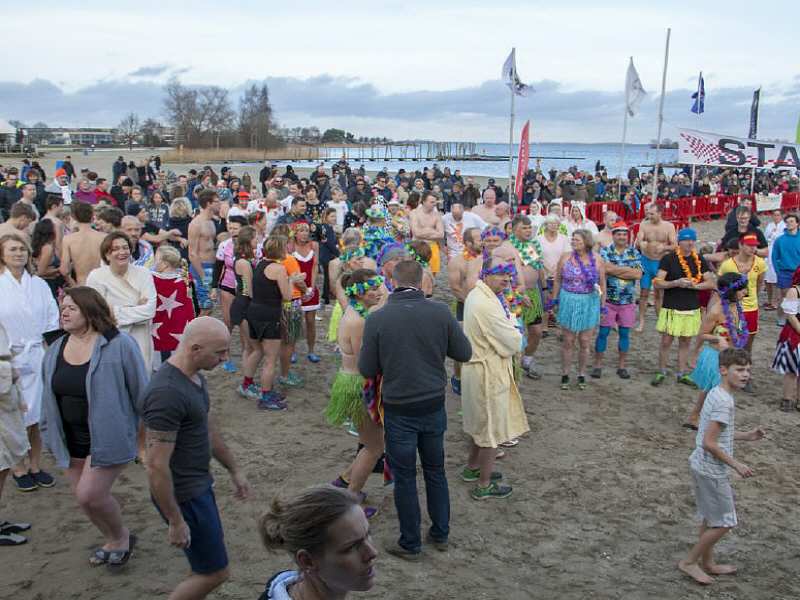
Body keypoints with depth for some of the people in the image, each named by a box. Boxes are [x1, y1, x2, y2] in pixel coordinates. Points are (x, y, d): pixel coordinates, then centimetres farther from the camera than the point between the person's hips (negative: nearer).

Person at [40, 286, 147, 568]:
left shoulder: (119, 345, -17)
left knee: (90, 495, -10)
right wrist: (51, 436, 15)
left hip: (108, 437, -6)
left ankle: (122, 536, 18)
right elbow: (49, 397, 13)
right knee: (84, 497, 13)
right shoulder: (56, 350, 3)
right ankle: (113, 541, 37)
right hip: (72, 440, 7)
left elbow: (140, 392, -11)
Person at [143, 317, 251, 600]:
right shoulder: (167, 393, -29)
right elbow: (157, 466, -27)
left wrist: (233, 470, 21)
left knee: (208, 564, 21)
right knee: (215, 572, 2)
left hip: (200, 484, 9)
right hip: (183, 496, -9)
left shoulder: (194, 376, 2)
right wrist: (176, 521, -21)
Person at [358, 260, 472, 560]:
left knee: (404, 478, 12)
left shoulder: (377, 319, -15)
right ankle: (440, 534, 34)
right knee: (435, 470, 21)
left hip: (399, 411, -2)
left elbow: (367, 370, -8)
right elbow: (464, 353, -2)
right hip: (434, 406, 3)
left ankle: (410, 544, 24)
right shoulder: (441, 313, -10)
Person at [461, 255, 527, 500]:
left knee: (480, 422, 26)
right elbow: (514, 343, -21)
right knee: (493, 428, 5)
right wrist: (512, 322, -4)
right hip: (489, 373, -10)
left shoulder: (476, 295, 4)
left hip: (479, 367, 10)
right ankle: (484, 485, 19)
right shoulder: (487, 305, -28)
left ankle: (472, 467, 43)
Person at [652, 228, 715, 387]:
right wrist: (676, 283, -21)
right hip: (671, 308, -3)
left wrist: (695, 285, -12)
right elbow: (657, 283, -9)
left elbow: (711, 283, 5)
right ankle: (661, 372, 15)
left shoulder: (700, 260, 7)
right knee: (666, 341, -1)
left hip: (692, 309, 3)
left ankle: (682, 373, 23)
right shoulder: (668, 259, -5)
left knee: (685, 342, 11)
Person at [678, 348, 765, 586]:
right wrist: (736, 465, -16)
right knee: (724, 522, 4)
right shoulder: (724, 402, -24)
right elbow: (709, 442, -25)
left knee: (710, 519, 22)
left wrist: (746, 436, 15)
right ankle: (689, 562, 14)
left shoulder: (717, 394, 6)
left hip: (701, 466, 10)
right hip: (712, 470, -10)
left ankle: (707, 563, 36)